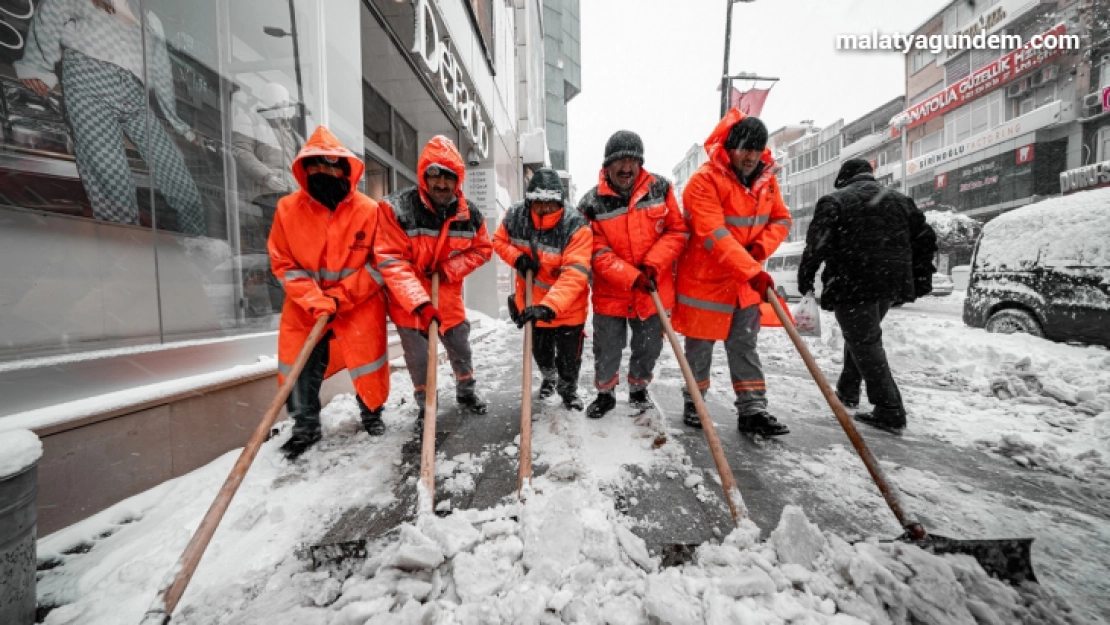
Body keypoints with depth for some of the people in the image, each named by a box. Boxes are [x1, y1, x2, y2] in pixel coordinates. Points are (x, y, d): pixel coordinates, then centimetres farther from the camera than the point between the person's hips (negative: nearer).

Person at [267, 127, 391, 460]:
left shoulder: (369, 210, -9)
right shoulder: (288, 208, -4)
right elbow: (283, 263, -3)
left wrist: (341, 297, -14)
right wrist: (314, 300, -18)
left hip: (359, 306, -1)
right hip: (304, 307, 2)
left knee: (368, 364, 5)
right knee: (299, 369, 5)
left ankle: (371, 414, 31)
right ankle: (305, 427, 27)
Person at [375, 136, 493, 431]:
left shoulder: (469, 214, -8)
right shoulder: (396, 208, -20)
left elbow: (482, 249, 5)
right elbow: (391, 262, -24)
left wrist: (449, 268, -13)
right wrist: (420, 303, -35)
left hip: (448, 296, 3)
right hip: (409, 302, -3)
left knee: (461, 349, 17)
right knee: (419, 359, 9)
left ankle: (466, 393, 44)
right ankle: (425, 406, 34)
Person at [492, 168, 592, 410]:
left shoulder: (576, 226, -29)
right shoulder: (515, 216, -14)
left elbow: (574, 274, -37)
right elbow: (499, 241, 5)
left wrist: (549, 307, -49)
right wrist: (516, 257, -18)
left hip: (568, 308, -4)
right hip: (530, 303, 4)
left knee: (569, 357, 14)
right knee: (540, 351, 26)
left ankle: (568, 389, 45)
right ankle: (548, 377, 58)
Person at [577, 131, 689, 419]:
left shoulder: (660, 188, -1)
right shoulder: (593, 203, -9)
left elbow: (678, 230, 0)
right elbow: (599, 254, -12)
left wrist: (654, 264, -14)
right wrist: (633, 278, -21)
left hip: (654, 289, 2)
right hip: (611, 292, -1)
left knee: (649, 349, 14)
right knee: (606, 351, 10)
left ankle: (639, 390, 41)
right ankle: (604, 394, 36)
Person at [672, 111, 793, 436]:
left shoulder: (766, 178, 6)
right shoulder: (704, 180, -17)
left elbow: (781, 219, 12)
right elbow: (714, 236, -26)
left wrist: (760, 248, -9)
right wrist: (753, 272, -30)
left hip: (749, 278, 6)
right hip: (706, 277, -5)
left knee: (744, 345, 9)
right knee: (700, 345, 7)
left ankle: (753, 411, 18)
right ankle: (693, 403, 26)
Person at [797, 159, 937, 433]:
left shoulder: (834, 200, -2)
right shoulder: (898, 199, 18)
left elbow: (817, 241, -14)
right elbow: (925, 237, 17)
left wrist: (805, 277, -5)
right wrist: (921, 280, 21)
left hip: (853, 284, -7)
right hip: (891, 284, 7)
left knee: (864, 342, -1)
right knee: (864, 336, 21)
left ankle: (890, 411, 1)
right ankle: (848, 391, 32)